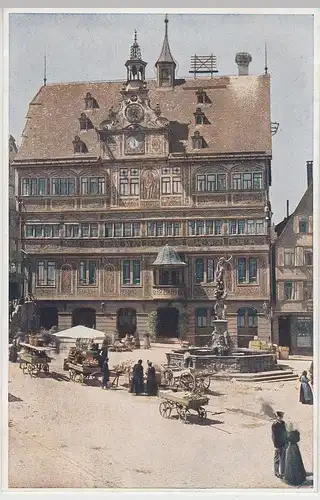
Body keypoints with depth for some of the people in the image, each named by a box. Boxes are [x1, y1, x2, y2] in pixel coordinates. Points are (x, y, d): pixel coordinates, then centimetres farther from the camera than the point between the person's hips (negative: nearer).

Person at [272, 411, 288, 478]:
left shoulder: (283, 423, 4)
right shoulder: (274, 425, -18)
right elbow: (274, 436, -16)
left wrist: (286, 442, 12)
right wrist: (276, 446, -16)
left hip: (284, 443, 7)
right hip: (278, 444, -7)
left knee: (284, 458, 15)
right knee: (277, 459, 5)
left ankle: (282, 471, 29)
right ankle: (277, 473, 17)